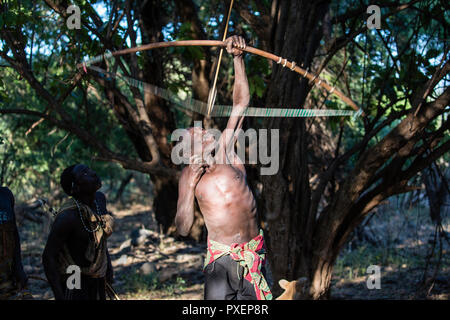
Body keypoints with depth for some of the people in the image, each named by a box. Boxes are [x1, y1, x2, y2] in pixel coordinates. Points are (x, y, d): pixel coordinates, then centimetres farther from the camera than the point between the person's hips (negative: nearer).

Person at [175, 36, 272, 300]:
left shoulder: (225, 150, 3)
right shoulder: (188, 176, 2)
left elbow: (241, 102, 2)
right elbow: (183, 228, -5)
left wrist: (238, 57, -5)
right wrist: (190, 188, -15)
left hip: (254, 250, 2)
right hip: (222, 256, -2)